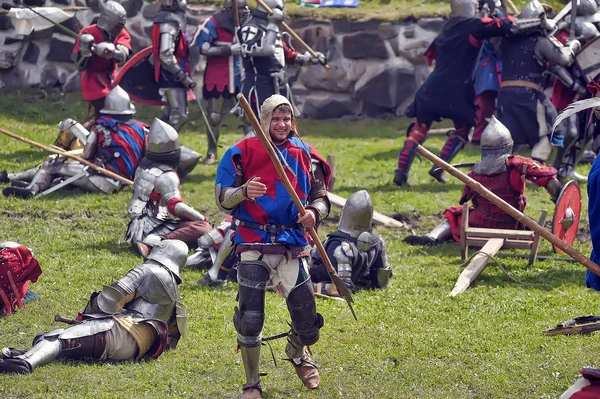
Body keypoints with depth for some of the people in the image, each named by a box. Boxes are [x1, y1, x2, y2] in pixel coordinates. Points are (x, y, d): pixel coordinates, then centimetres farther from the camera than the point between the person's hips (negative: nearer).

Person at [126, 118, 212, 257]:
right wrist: (204, 219, -17)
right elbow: (176, 206, -25)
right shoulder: (167, 176, -15)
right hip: (152, 230, -9)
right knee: (203, 228, -26)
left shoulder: (143, 166, 12)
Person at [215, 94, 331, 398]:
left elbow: (321, 197, 13)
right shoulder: (242, 153, -3)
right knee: (249, 320, -8)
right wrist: (245, 191, -25)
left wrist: (315, 211, -11)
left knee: (307, 323, 4)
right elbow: (223, 198, -4)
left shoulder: (305, 155, 7)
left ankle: (297, 354, 40)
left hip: (292, 245, 3)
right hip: (254, 245, -3)